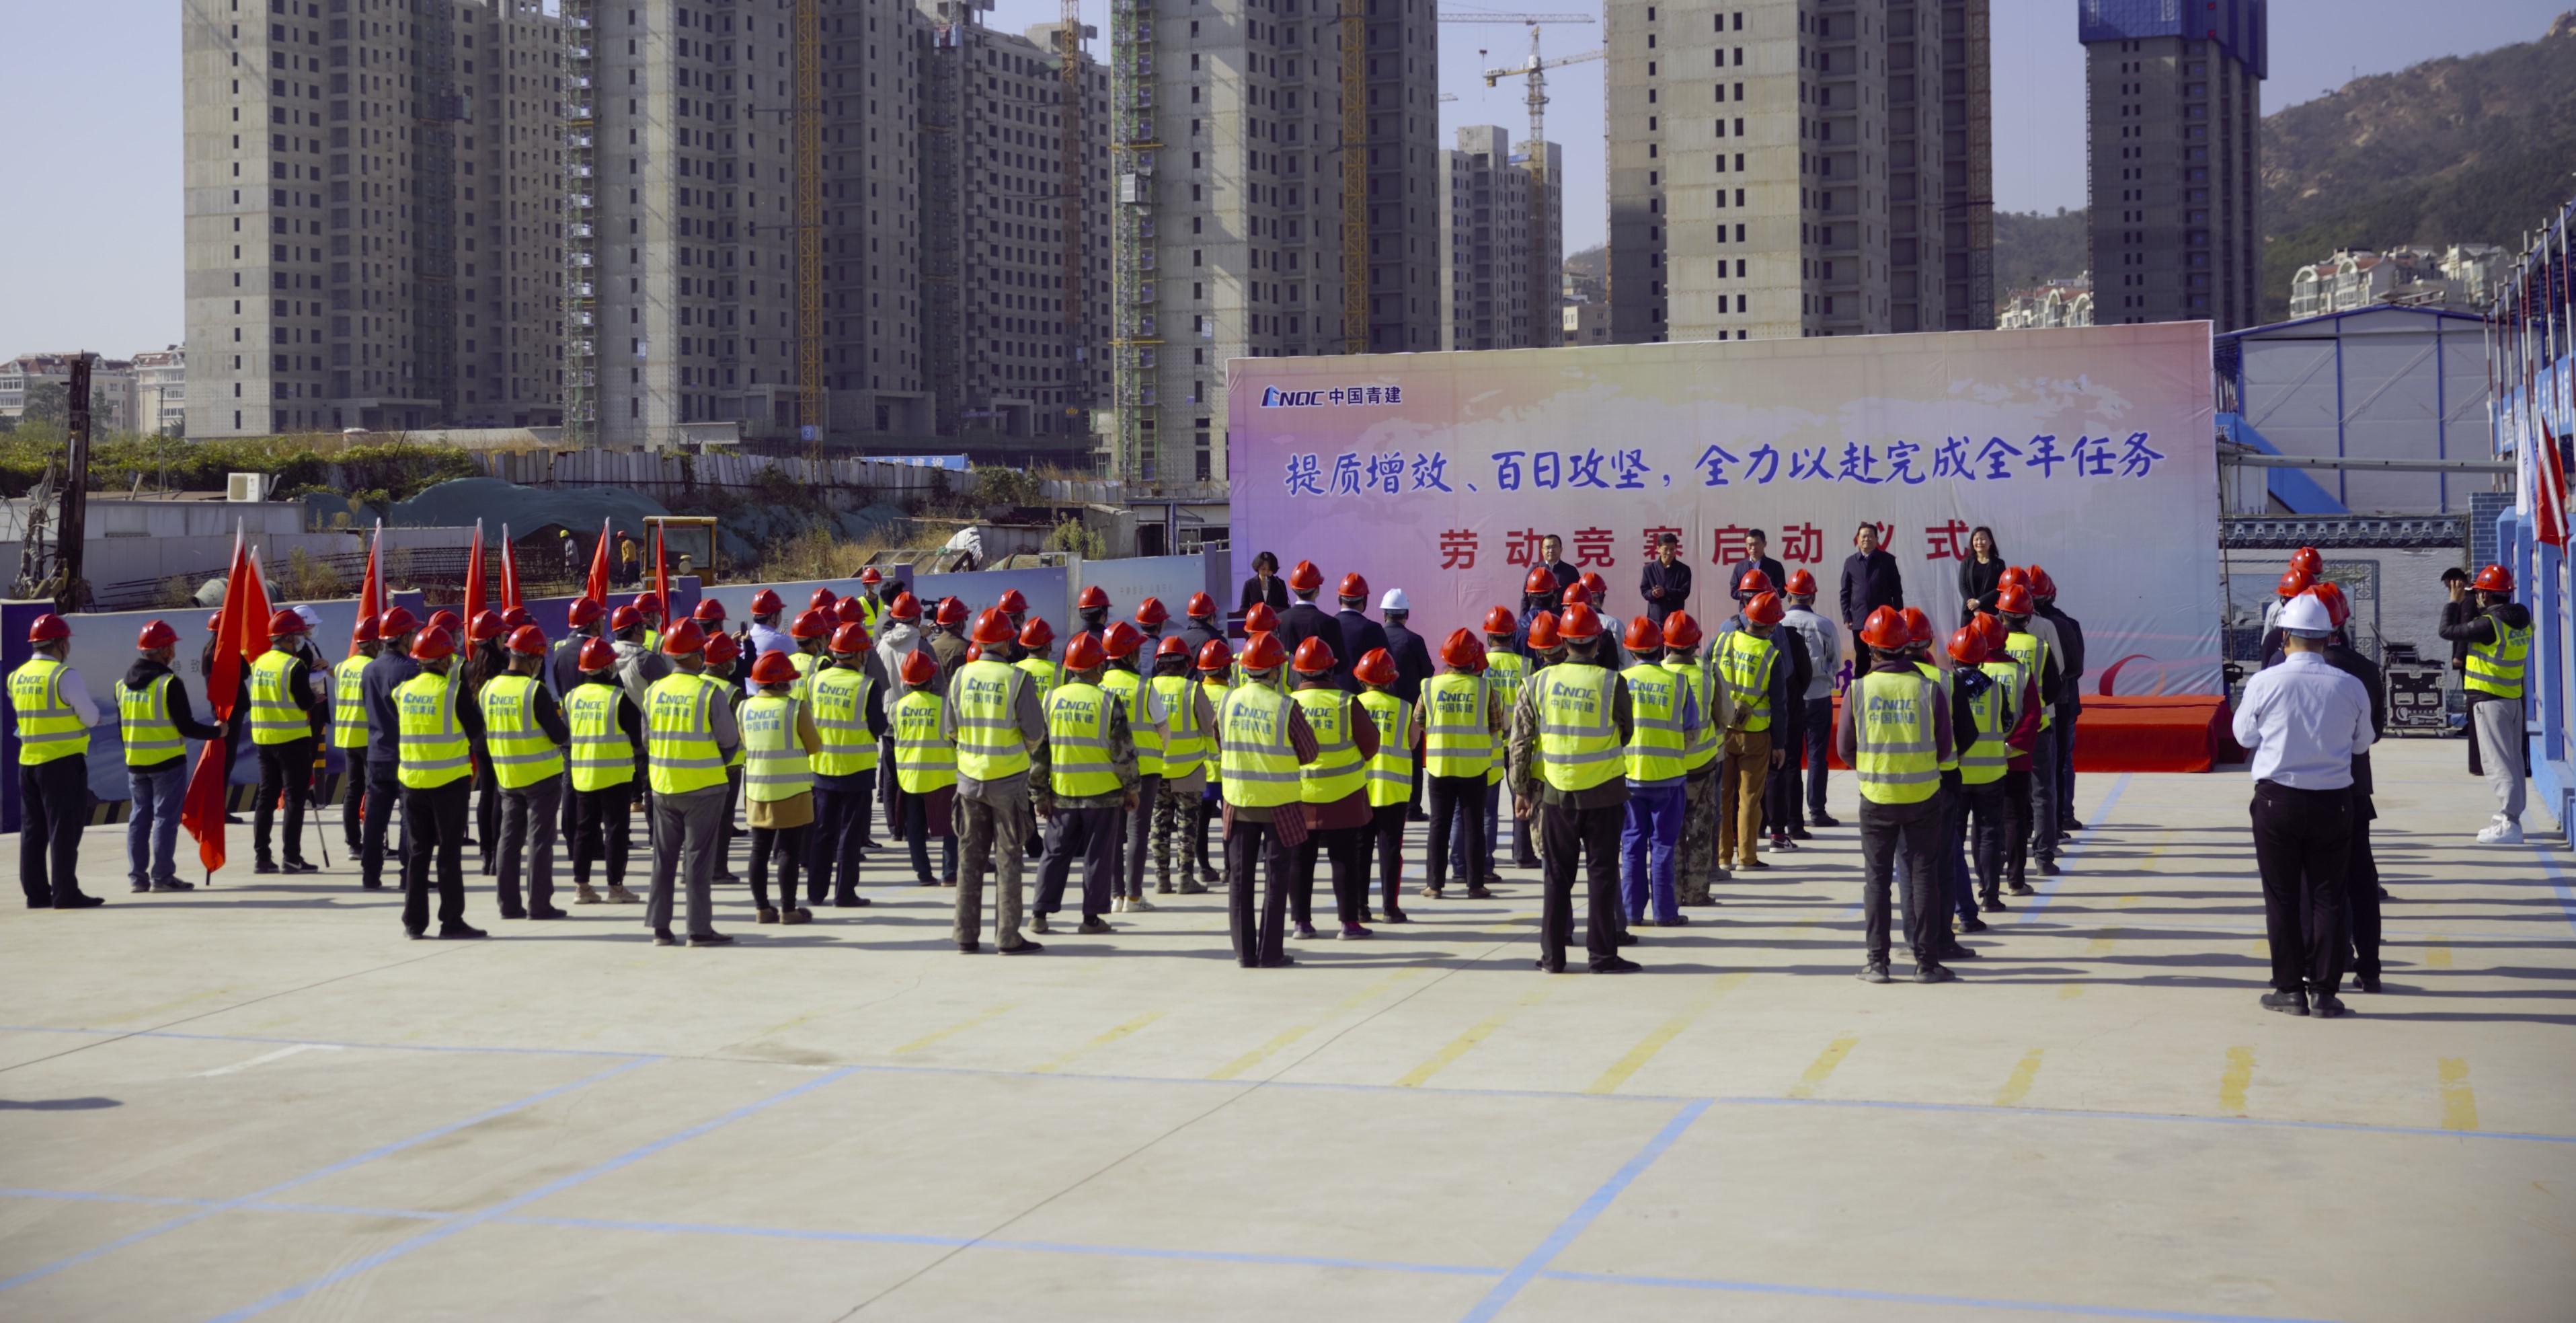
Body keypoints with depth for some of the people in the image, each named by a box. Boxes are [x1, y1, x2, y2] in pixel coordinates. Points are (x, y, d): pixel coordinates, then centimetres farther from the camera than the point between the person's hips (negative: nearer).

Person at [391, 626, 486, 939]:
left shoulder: (404, 691, 3)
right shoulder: (454, 691, -12)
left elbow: (399, 726, 14)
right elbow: (476, 726, -5)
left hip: (412, 780, 5)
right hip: (449, 780, -5)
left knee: (417, 852, 11)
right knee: (449, 852, 1)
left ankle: (414, 921, 13)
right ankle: (452, 921, 1)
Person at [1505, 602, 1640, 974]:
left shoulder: (1538, 683, -3)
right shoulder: (1612, 683, -9)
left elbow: (1520, 741, 1)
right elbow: (1626, 734, 5)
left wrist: (1521, 789, 11)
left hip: (1555, 792, 2)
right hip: (1604, 792, -2)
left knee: (1557, 876, 10)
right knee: (1602, 873, 4)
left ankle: (1553, 954, 12)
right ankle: (1603, 954, 5)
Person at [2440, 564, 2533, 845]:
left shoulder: (2488, 623, -20)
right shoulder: (2522, 621, 5)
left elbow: (2447, 631, -13)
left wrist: (2454, 603, 0)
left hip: (2490, 700, -8)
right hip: (2514, 698, 8)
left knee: (2498, 762, -8)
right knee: (2512, 759, 15)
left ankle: (2508, 824, -11)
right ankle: (2509, 816, 24)